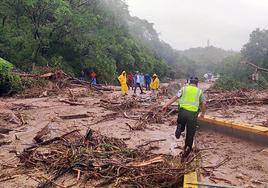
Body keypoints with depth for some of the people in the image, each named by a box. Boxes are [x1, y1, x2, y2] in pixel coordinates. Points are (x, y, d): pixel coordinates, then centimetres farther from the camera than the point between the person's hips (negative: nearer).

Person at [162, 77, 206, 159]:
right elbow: (204, 103, 6)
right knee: (190, 134, 11)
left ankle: (179, 129, -7)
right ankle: (187, 147, 0)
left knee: (181, 126, 25)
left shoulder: (184, 89, 11)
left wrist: (166, 105, -6)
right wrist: (203, 113, 22)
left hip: (183, 111, 0)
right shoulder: (199, 91, 13)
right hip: (193, 114, 0)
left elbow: (175, 97, -1)